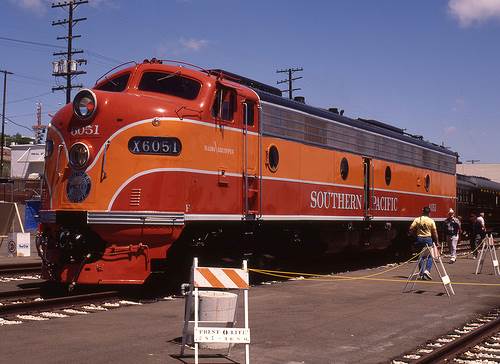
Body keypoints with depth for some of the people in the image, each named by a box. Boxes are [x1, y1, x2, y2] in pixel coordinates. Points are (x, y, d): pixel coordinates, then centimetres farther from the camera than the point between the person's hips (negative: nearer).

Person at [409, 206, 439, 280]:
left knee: (421, 256, 10)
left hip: (419, 239, 2)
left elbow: (411, 229, -4)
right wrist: (436, 241, 6)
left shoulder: (417, 220, 0)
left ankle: (422, 274, 10)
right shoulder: (431, 221, -4)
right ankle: (427, 270, -11)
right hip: (428, 239, -2)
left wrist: (415, 234, 14)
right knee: (429, 256, 8)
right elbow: (434, 232, -3)